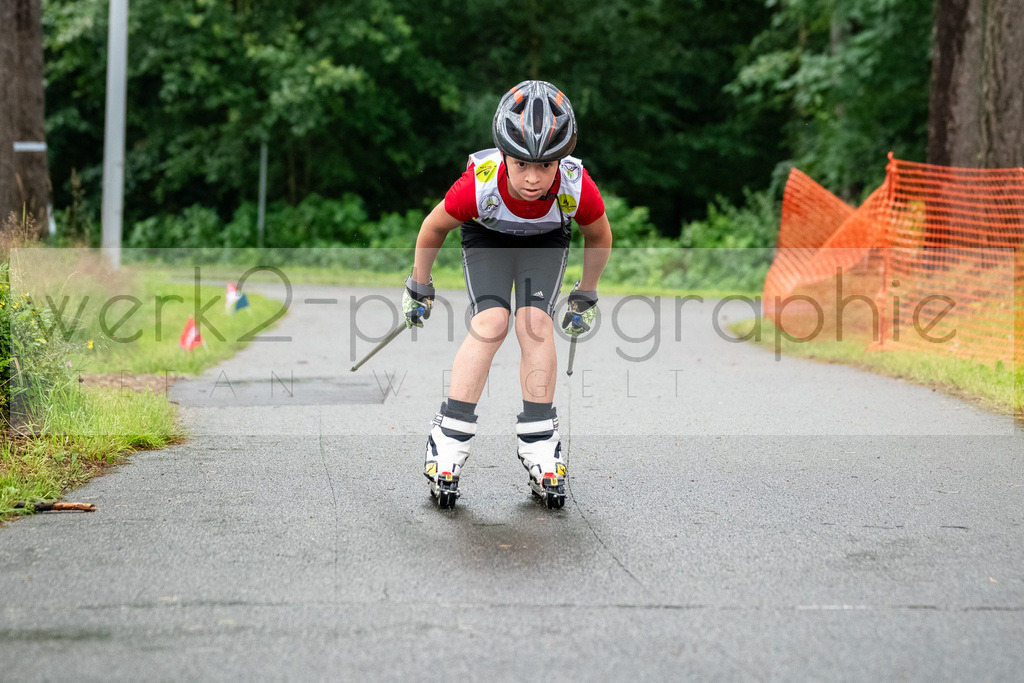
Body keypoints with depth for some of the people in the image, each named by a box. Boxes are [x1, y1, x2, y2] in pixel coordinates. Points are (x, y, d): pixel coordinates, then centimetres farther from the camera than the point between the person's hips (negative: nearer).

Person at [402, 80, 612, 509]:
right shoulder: (479, 184, -38)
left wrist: (585, 297, 2)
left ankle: (538, 440, -10)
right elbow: (433, 228, -16)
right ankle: (450, 435, -13)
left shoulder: (576, 187, -36)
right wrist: (418, 289, -2)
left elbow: (599, 236, -11)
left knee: (535, 323, -21)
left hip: (546, 240, 1)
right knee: (491, 321, -22)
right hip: (487, 236, -1)